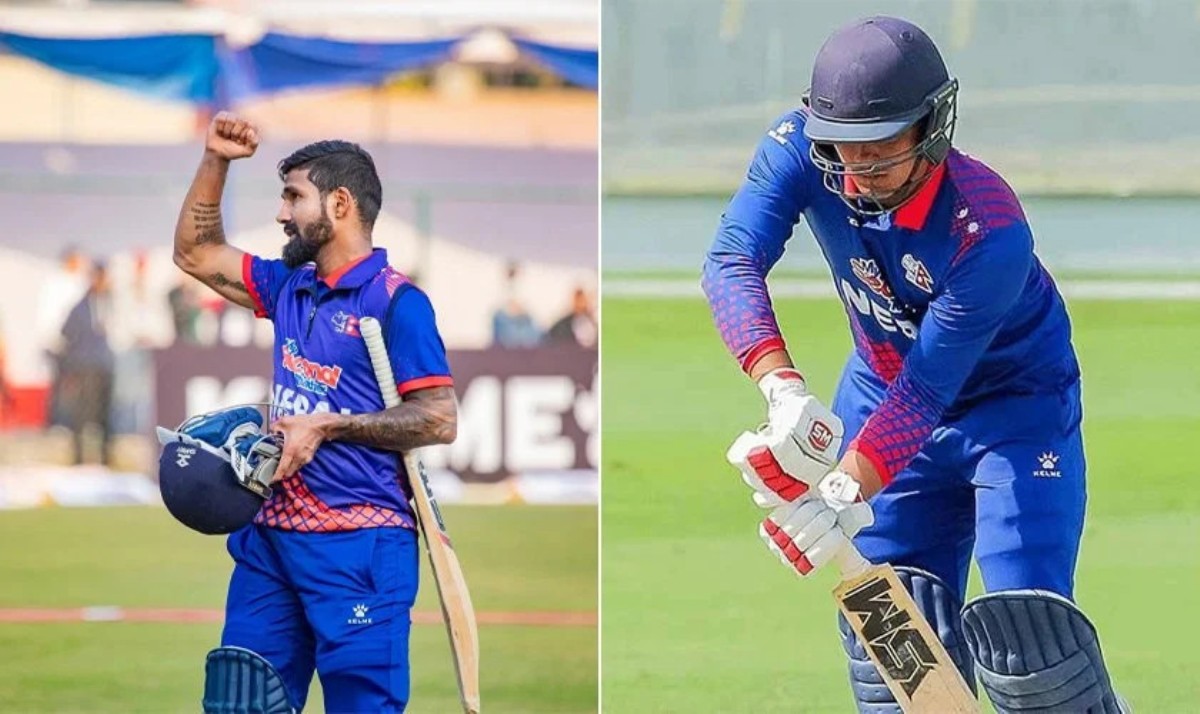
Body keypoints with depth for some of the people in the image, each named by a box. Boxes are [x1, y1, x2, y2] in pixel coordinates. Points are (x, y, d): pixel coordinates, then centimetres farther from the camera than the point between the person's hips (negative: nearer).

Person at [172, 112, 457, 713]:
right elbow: (197, 254, 25)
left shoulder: (395, 301, -9)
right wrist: (216, 161, 13)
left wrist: (327, 427, -14)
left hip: (358, 547, -8)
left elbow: (439, 421, -14)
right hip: (273, 535, 8)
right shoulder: (290, 287, 13)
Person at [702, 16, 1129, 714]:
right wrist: (784, 389, -47)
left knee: (1025, 637, -16)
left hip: (1017, 401, -5)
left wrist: (847, 498, -44)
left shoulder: (990, 231, -35)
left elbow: (927, 391, -33)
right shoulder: (800, 148, -23)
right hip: (882, 388, 5)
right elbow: (731, 260, -32)